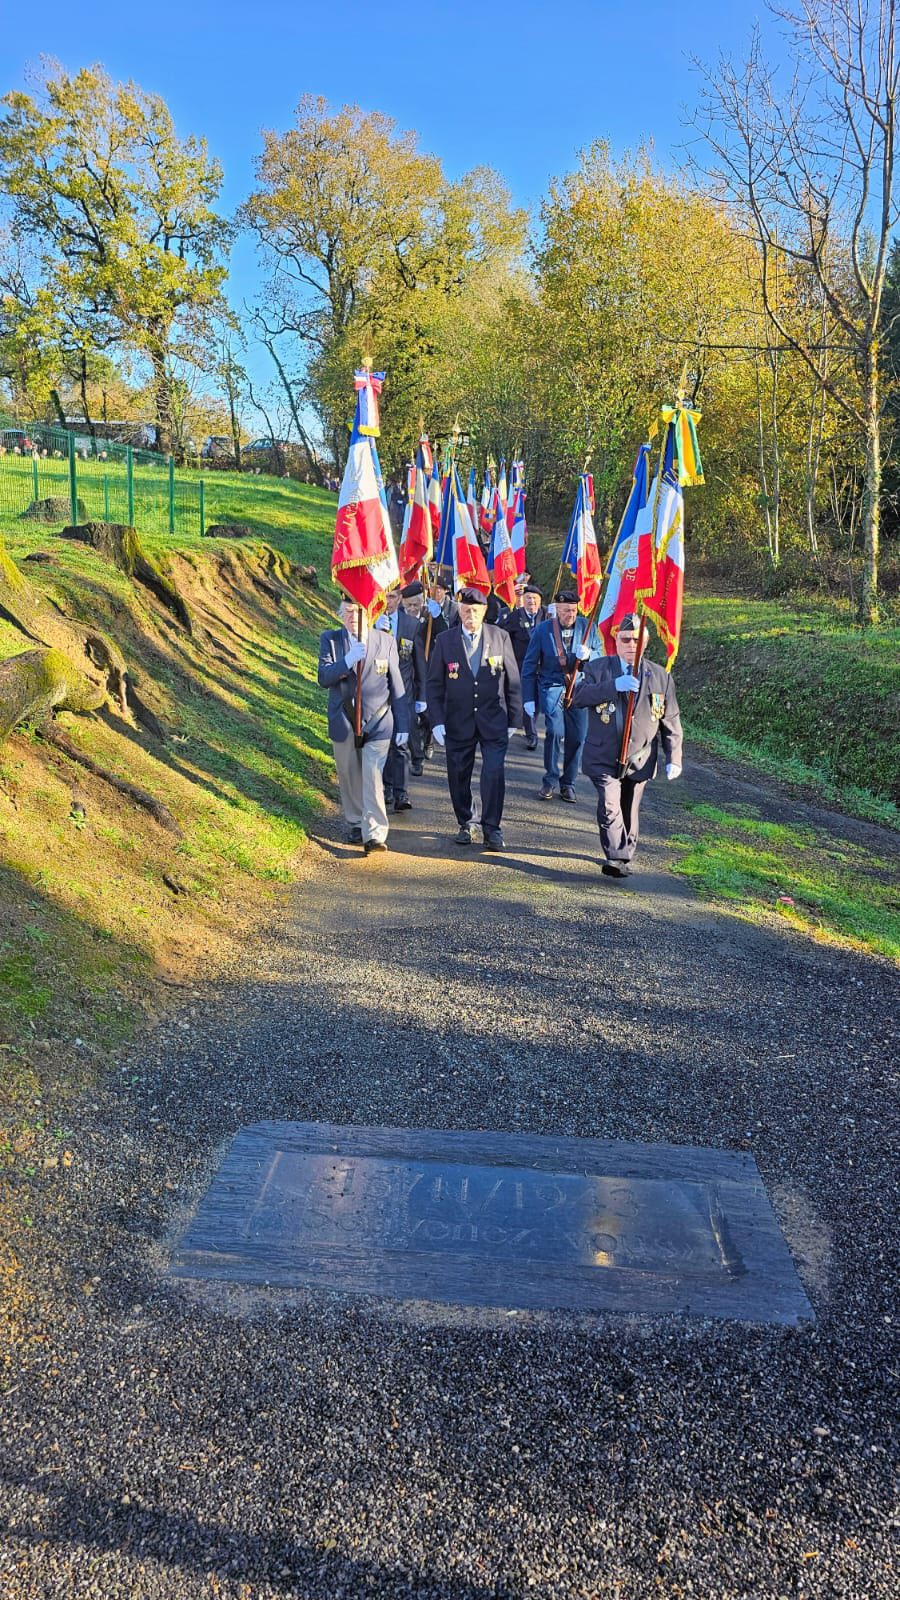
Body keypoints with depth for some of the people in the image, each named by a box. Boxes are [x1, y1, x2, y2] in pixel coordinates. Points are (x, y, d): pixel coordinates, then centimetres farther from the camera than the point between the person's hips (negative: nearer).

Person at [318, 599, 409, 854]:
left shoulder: (385, 641, 0)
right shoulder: (330, 640, 1)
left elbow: (397, 686, 4)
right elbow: (323, 678, -10)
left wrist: (402, 726, 3)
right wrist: (348, 661, -27)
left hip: (377, 723, -2)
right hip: (343, 723, 2)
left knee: (373, 778, -12)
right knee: (349, 778, 13)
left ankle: (374, 835, -15)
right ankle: (356, 824, 30)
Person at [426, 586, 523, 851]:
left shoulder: (500, 637, -1)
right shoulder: (444, 641, -1)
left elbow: (512, 681, 3)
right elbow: (435, 685, 2)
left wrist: (514, 719, 2)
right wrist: (436, 721, -7)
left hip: (493, 720, -1)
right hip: (458, 721, 1)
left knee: (494, 773, -9)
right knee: (458, 776, 8)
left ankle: (491, 829, 3)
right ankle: (465, 824, 26)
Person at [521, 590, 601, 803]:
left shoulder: (587, 627, 3)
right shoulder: (543, 629, -2)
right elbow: (529, 665, 2)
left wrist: (588, 655, -17)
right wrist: (529, 699, -1)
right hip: (552, 687, -2)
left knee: (577, 736, 1)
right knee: (555, 732, -18)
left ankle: (568, 783, 18)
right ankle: (550, 781, -1)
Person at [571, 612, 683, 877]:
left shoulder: (660, 676, 5)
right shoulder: (597, 668, 0)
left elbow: (671, 721, 7)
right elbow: (577, 696, -17)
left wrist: (674, 758, 2)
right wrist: (613, 686, -27)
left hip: (639, 759, 2)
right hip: (604, 758, -2)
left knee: (630, 811, 13)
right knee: (609, 808, -17)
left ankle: (625, 857, 29)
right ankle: (616, 857, -10)